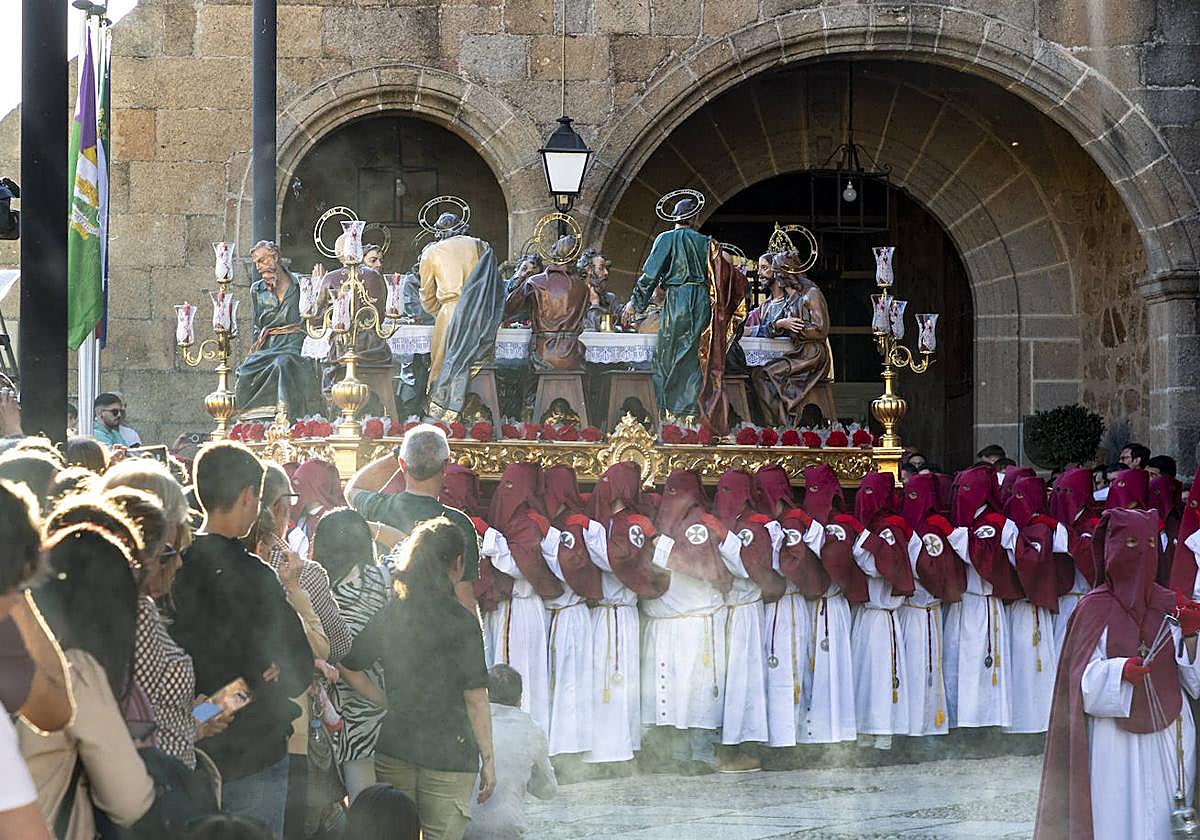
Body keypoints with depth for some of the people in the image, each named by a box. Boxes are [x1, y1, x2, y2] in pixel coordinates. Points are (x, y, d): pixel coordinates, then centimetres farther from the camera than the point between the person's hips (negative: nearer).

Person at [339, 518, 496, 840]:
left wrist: (389, 702, 10)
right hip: (449, 753, -5)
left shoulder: (388, 615, 2)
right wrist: (488, 758, -3)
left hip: (393, 750, 5)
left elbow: (349, 669, 5)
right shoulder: (461, 622, -11)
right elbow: (475, 700, -10)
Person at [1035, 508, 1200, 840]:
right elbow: (1084, 679, -6)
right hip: (1115, 740, -3)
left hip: (1169, 735, 3)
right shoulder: (1095, 608, -1)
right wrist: (1119, 671, -24)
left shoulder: (1169, 604, 8)